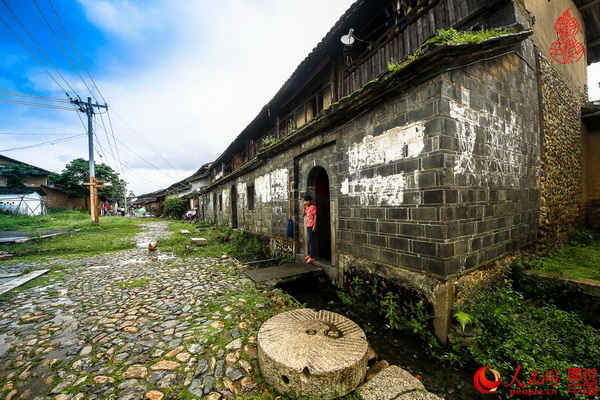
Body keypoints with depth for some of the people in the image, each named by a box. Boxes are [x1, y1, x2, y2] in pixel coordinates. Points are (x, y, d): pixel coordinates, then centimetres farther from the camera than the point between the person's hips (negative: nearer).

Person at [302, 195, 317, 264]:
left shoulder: (313, 207, -10)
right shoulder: (306, 207, 14)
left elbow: (315, 217, -13)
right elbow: (303, 215, 8)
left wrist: (314, 226, -18)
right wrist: (304, 207, -1)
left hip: (311, 226, -8)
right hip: (307, 226, 8)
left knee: (311, 241, -8)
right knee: (309, 241, 15)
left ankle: (312, 257, -4)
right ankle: (310, 254, 25)